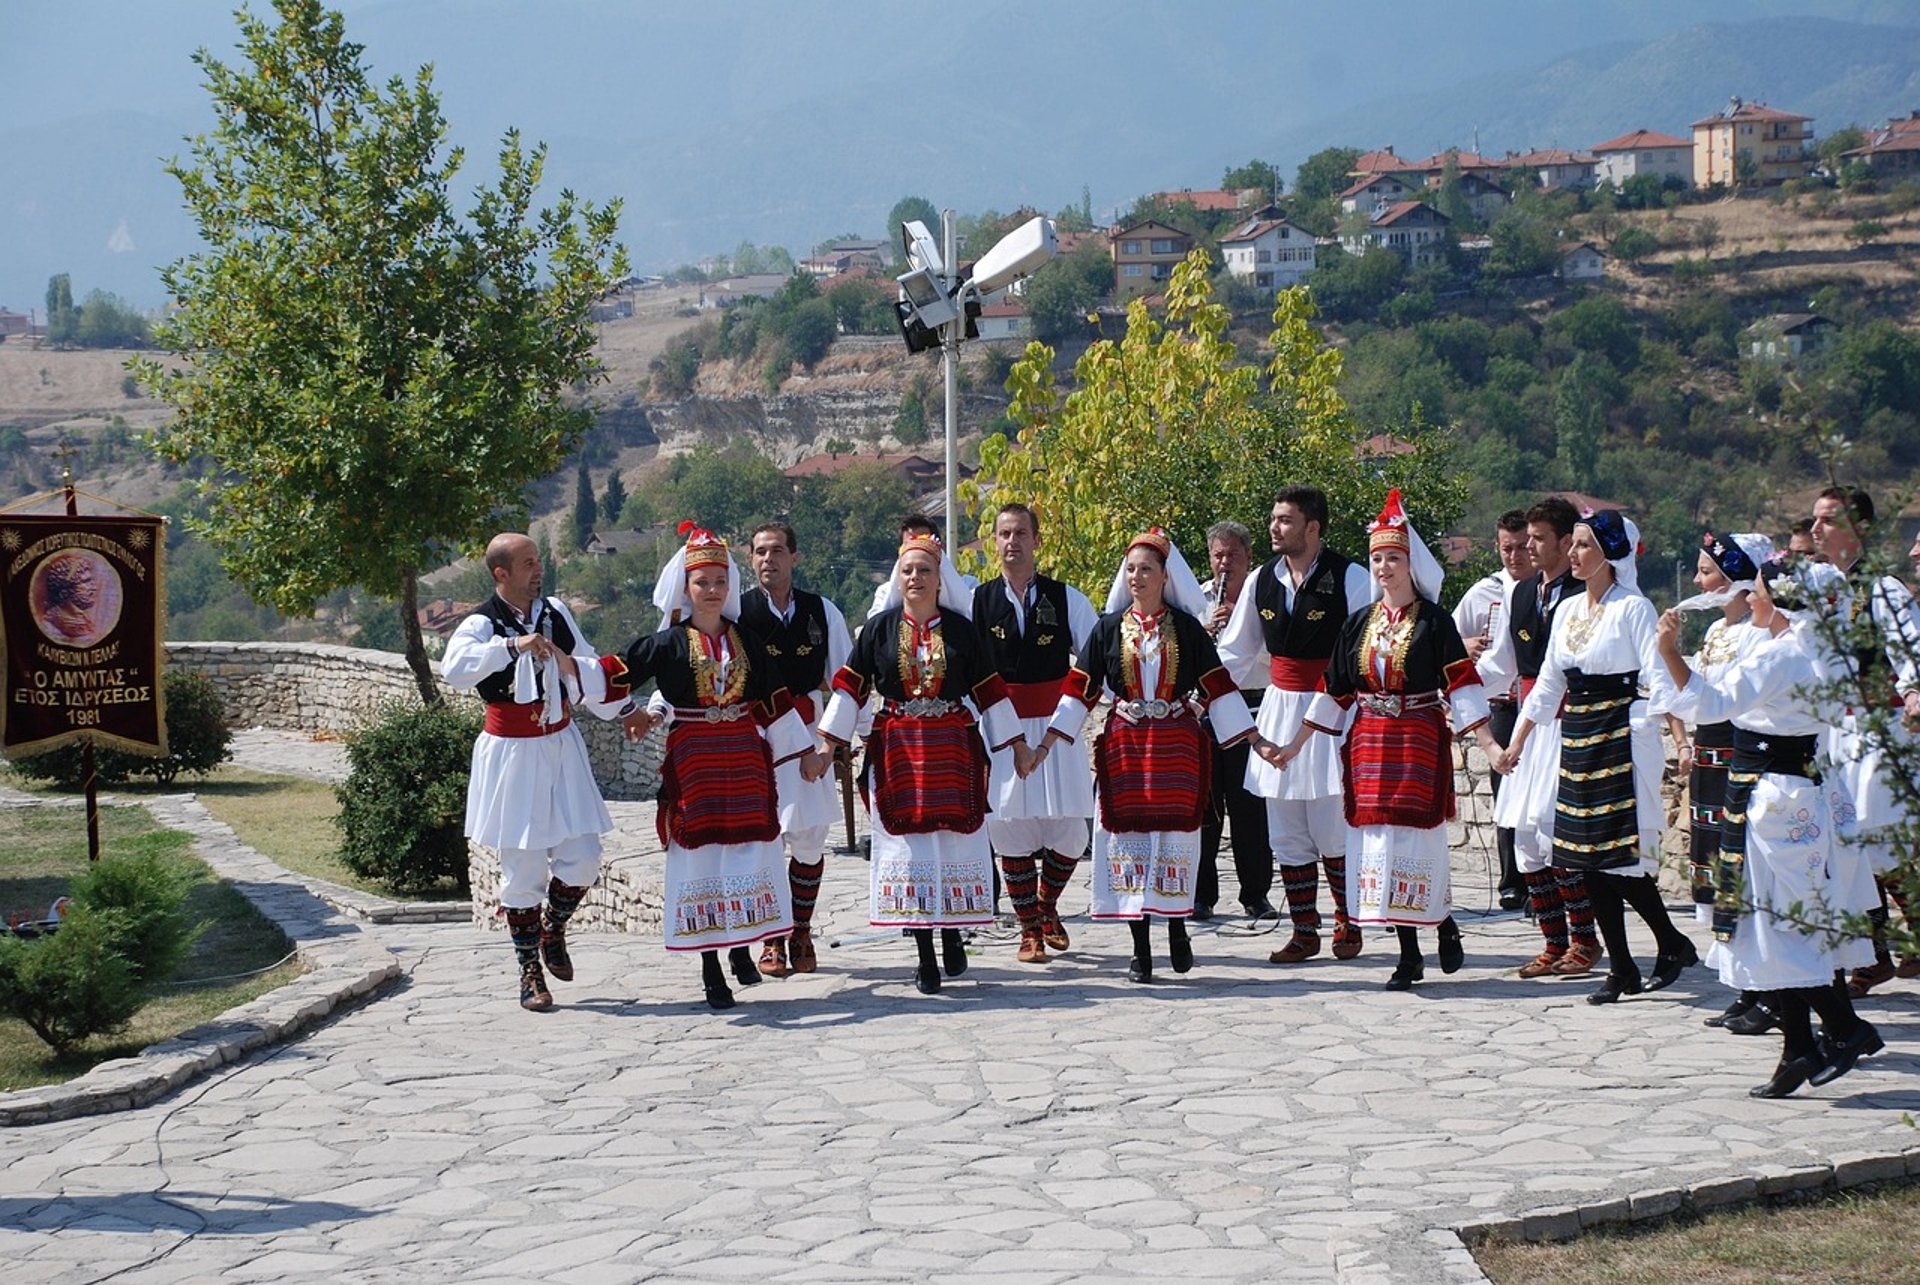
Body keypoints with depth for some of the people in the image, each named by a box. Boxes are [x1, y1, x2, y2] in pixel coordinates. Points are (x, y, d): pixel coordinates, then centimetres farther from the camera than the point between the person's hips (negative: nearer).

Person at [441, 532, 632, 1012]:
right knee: (522, 868, 1)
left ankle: (553, 929, 30)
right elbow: (454, 669, -32)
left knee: (581, 857, 1)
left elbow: (594, 669, 16)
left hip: (561, 748, 5)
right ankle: (530, 973, 15)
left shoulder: (556, 613, 5)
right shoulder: (482, 624, -11)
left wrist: (569, 666, -6)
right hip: (512, 756, -5)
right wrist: (513, 645, -36)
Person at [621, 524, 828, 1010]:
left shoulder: (746, 641, 9)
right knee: (699, 854, -3)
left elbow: (776, 700, 13)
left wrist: (806, 752, 15)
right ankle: (710, 967, 3)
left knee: (751, 852, 0)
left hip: (745, 758, 3)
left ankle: (741, 947, 16)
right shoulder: (667, 644, 0)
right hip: (693, 760, -3)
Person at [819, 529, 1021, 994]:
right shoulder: (879, 627, 3)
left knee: (956, 841, -2)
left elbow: (988, 688, 7)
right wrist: (828, 742, 0)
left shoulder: (960, 628, 3)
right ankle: (925, 956, 4)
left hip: (953, 748, 0)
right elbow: (852, 685, 4)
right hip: (897, 748, 0)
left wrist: (1017, 742, 7)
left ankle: (952, 934, 19)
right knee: (907, 843, -2)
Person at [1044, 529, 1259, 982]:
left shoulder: (1187, 627, 3)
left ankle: (1177, 931, 20)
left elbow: (1217, 687, 3)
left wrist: (1256, 740, -1)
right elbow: (1080, 690, 5)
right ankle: (1140, 950, 6)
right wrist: (1046, 744, -1)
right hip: (1124, 747, 1)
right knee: (1129, 835, -1)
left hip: (1177, 746, -1)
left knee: (1175, 834, -1)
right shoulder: (1108, 628, 5)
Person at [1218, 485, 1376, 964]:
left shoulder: (1351, 578, -10)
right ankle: (1304, 932, 17)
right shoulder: (1262, 579, 6)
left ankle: (1348, 924, 15)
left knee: (1333, 830, -4)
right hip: (1280, 708, 6)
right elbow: (1235, 652, 15)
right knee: (1286, 834, 7)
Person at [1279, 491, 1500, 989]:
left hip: (1420, 741, -4)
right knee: (1379, 835, 1)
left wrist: (1486, 742, -16)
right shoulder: (1359, 623, 10)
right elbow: (1335, 690, 14)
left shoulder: (1434, 620, -3)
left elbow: (1461, 684, -8)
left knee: (1415, 833, -9)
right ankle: (1409, 954, 8)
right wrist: (1295, 743, 14)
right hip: (1369, 743, 4)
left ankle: (1444, 924, 16)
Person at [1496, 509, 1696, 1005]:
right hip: (1576, 737, 7)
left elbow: (1660, 680, -13)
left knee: (1622, 857, -9)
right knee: (1589, 859, 4)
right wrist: (1516, 742, 18)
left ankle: (1673, 944, 12)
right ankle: (1621, 968, 10)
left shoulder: (1633, 608, -7)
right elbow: (1547, 685, 19)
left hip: (1622, 737, -7)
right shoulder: (1567, 610, 13)